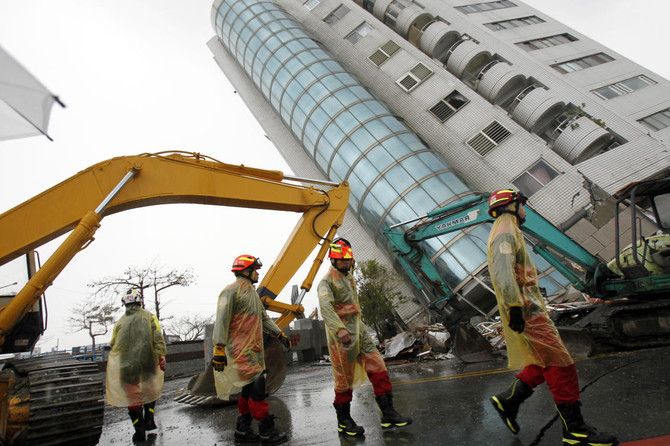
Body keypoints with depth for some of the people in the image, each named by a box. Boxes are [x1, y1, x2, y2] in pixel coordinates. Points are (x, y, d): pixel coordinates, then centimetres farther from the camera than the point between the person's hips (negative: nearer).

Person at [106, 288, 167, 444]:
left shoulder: (120, 321, 5)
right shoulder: (149, 317, 1)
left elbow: (113, 343, 9)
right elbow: (158, 339, -10)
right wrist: (161, 356, -11)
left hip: (126, 365, 0)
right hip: (147, 363, 0)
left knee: (132, 396, 9)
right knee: (150, 389, 23)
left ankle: (140, 431, 9)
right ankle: (149, 419, 15)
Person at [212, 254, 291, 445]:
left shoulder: (252, 292, 19)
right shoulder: (232, 291, -11)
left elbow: (264, 317, 23)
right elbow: (222, 321, -16)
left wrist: (280, 334, 15)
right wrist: (219, 349, -20)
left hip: (254, 349, 10)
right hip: (240, 349, -10)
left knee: (249, 388, 12)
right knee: (256, 386, -10)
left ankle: (242, 430, 22)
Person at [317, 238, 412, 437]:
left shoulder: (349, 277, 13)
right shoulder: (327, 282, -14)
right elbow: (325, 306, -29)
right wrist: (340, 329, -38)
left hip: (359, 331, 7)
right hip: (341, 336, -7)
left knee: (378, 369, 2)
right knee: (345, 379, 3)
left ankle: (388, 414, 9)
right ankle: (344, 422, 19)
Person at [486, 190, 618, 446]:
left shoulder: (508, 234, 23)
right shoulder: (505, 233, -11)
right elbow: (503, 271, -26)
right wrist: (514, 305, -32)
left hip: (529, 307, 11)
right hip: (526, 310, -11)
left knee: (545, 363, 13)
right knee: (560, 365, -7)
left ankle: (508, 400, 17)